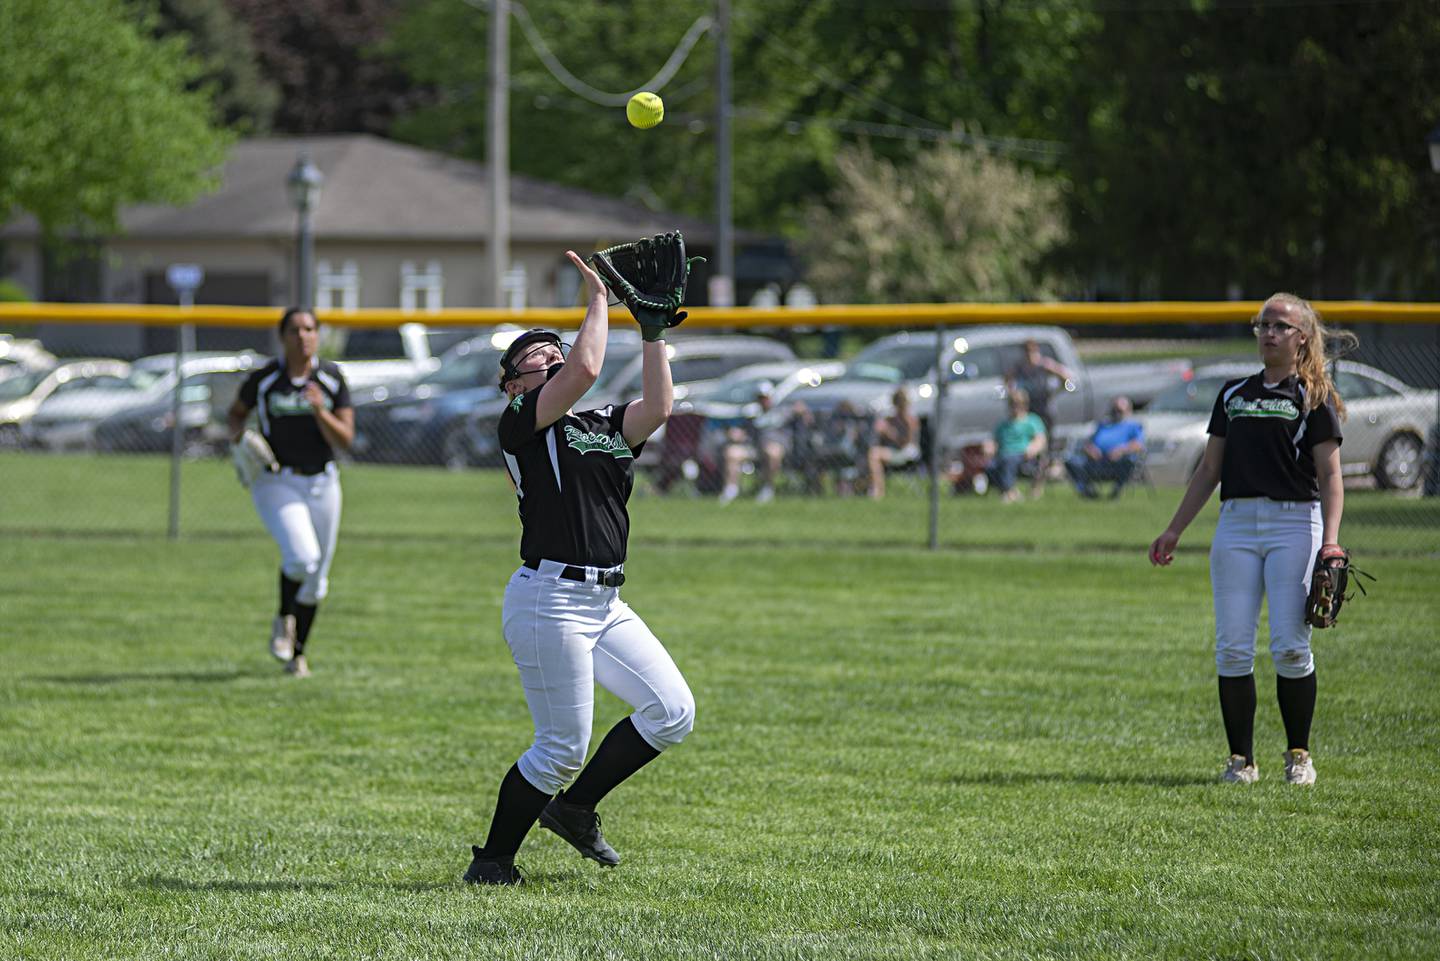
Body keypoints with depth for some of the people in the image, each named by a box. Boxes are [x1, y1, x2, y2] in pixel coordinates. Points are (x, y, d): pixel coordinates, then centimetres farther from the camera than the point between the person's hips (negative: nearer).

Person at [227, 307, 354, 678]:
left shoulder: (332, 378, -3)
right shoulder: (264, 379, -7)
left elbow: (345, 441, -7)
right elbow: (237, 411, 13)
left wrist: (320, 411, -24)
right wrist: (237, 436, -8)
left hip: (322, 484, 3)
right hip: (277, 484, -3)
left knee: (315, 579, 8)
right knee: (302, 558, -25)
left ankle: (297, 654, 28)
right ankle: (284, 619, 6)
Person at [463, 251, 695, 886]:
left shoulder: (604, 426, 18)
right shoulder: (520, 422, -5)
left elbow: (658, 408, 0)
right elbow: (586, 369, -19)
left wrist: (653, 329, 3)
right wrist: (597, 299, -8)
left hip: (604, 604, 8)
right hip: (550, 599, -8)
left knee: (673, 712, 2)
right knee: (563, 748, -7)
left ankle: (574, 808, 17)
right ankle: (491, 862, 9)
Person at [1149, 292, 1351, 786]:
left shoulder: (1313, 398, 4)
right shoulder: (1234, 393, 18)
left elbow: (1330, 476, -2)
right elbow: (1210, 469, 21)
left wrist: (1330, 541, -15)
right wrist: (1175, 531, 16)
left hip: (1295, 523, -4)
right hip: (1236, 523, 4)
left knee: (1290, 645, -9)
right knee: (1232, 647, -2)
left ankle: (1299, 754, 4)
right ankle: (1240, 758, 4)